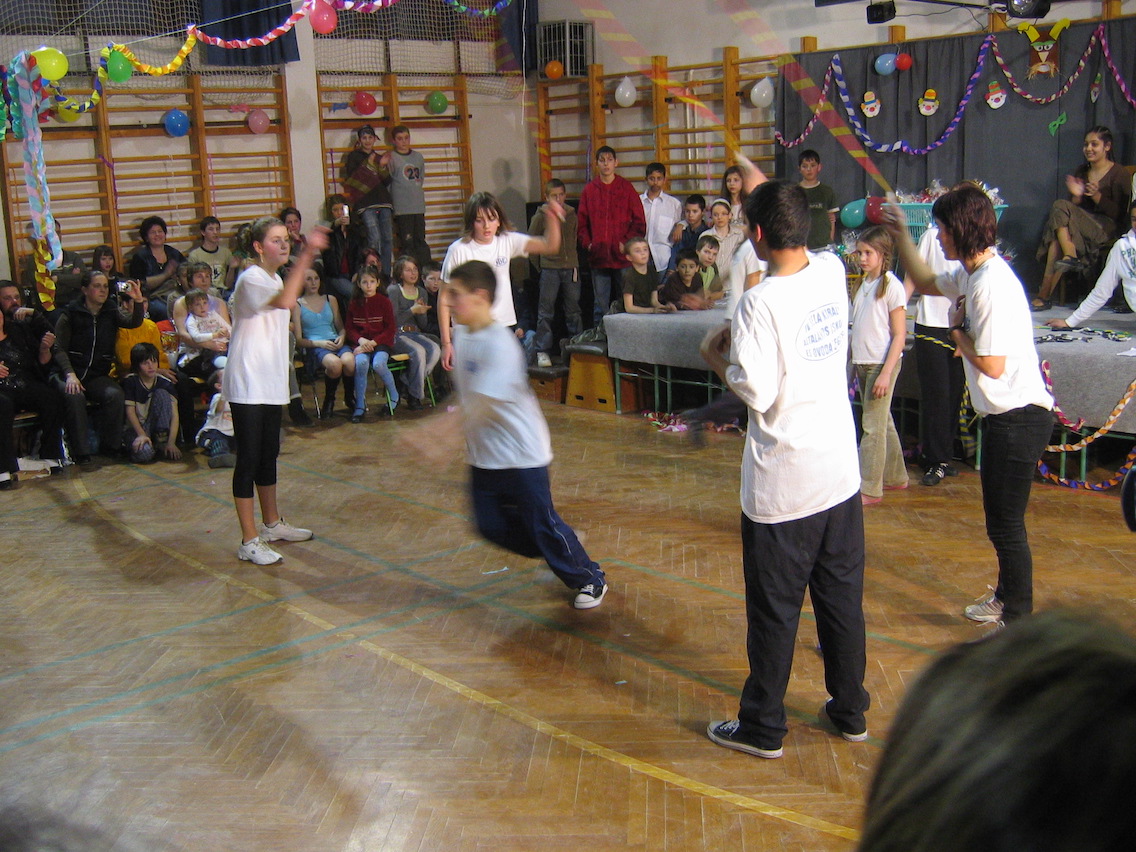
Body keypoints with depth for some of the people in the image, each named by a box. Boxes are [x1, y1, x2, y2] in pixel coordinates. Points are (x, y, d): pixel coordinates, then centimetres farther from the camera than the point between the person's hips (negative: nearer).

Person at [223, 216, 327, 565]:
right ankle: (249, 541, 0)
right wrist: (307, 255, -38)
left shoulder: (275, 280, 14)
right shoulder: (251, 279, -17)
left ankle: (272, 523, 33)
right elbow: (286, 301, -36)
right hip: (248, 384, -9)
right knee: (249, 460, -5)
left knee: (268, 455, 19)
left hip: (271, 383, 9)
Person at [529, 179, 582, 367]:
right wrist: (539, 266, 4)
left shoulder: (571, 215, 6)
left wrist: (570, 259, 13)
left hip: (571, 267, 3)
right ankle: (543, 351, 5)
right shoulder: (540, 217, -4)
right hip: (549, 269, -3)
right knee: (546, 311, 0)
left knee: (573, 310, 10)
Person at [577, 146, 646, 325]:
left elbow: (639, 221, 3)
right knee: (600, 304, 6)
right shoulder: (589, 189, 9)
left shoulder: (626, 187, 4)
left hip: (622, 256, -2)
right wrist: (587, 244, -2)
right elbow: (582, 222, 12)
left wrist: (626, 243, -8)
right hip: (598, 256, 2)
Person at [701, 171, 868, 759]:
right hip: (841, 472, 6)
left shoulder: (761, 302, -20)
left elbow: (755, 390, -21)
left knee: (775, 610, 6)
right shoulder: (832, 273, 0)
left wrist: (716, 357, -3)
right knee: (842, 597, 18)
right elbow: (802, 244, 23)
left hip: (782, 481, -6)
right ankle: (850, 711, 31)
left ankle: (762, 727, 20)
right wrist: (765, 190, 30)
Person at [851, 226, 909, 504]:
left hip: (882, 364, -7)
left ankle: (869, 489, 2)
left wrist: (886, 373, -18)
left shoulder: (891, 286, -12)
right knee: (883, 422, 17)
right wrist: (855, 362, 10)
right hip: (862, 363, 7)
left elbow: (899, 335, -13)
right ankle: (895, 476, 29)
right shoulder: (863, 284, 10)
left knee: (873, 426, -4)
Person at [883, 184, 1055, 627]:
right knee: (999, 519, 23)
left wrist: (957, 331, -9)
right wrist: (902, 234, 22)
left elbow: (992, 366, -25)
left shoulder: (992, 285, -24)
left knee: (1007, 524, 0)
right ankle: (1007, 598, 40)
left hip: (1020, 418, -10)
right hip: (1002, 414, 10)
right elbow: (926, 282, 28)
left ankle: (1019, 621, 14)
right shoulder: (970, 274, 7)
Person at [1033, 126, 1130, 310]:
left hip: (1107, 228, -5)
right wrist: (1077, 196, -8)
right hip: (1083, 224, 5)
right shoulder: (1081, 171, 17)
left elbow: (1119, 213, -6)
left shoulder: (1119, 173, 0)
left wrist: (1097, 196, -19)